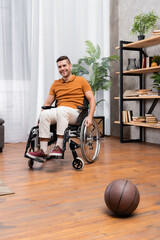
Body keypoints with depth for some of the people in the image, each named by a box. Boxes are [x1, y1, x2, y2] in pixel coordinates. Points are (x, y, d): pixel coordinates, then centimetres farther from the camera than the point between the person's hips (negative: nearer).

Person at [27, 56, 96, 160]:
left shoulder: (81, 81, 10)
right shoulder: (55, 84, 21)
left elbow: (92, 99, 4)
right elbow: (47, 103, 22)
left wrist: (90, 117, -11)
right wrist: (40, 118, 6)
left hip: (75, 114, -3)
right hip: (58, 113, 4)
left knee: (61, 109, -38)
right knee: (44, 114, -30)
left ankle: (59, 147, -41)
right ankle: (43, 150, -32)